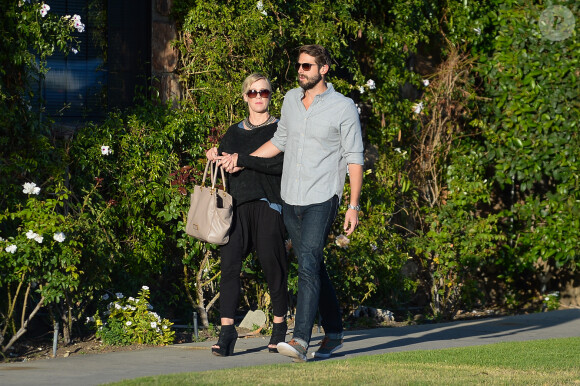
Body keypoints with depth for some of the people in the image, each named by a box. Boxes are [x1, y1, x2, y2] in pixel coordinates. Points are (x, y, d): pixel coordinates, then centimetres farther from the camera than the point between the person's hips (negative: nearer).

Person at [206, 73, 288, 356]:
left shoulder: (279, 129, 4)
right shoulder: (234, 132, 20)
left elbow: (279, 164, -11)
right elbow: (223, 164, 23)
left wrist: (241, 161, -13)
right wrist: (215, 158, 1)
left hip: (267, 205, -4)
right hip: (237, 205, 4)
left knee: (273, 266, -2)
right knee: (229, 265, -10)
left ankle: (279, 327, 14)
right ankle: (227, 331, -13)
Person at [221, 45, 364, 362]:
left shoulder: (343, 107, -6)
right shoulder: (291, 100, 10)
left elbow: (354, 157, -4)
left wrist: (354, 206, -9)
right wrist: (244, 159, 17)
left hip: (322, 199, -6)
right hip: (291, 200, 6)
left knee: (308, 265, -19)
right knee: (314, 268, 12)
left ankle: (300, 340, -27)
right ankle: (333, 333, 25)